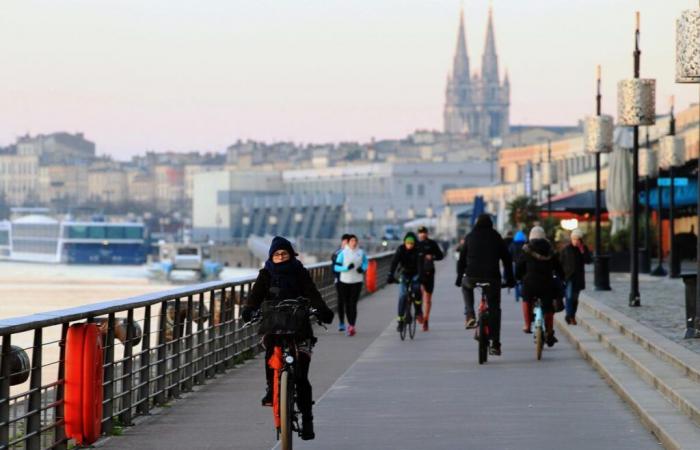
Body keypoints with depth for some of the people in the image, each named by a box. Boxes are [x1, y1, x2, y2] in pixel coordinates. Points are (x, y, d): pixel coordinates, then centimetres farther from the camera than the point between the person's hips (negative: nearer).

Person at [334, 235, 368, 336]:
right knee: (347, 304, 9)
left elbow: (366, 262, 17)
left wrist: (362, 268, -5)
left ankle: (352, 327, -14)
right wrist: (346, 268, -19)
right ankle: (350, 323, 27)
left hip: (357, 281, -1)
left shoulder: (361, 252, 3)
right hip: (344, 281, 1)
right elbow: (337, 267, -3)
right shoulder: (343, 253, -1)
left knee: (353, 304, -10)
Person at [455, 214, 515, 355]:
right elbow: (506, 259, 10)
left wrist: (459, 277, 17)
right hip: (492, 277, 0)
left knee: (466, 286, 35)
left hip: (472, 276, 1)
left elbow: (462, 259, 11)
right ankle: (495, 345, 2)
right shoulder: (496, 237, 10)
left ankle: (469, 316, 16)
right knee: (494, 309, 8)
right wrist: (510, 279, 17)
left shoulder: (470, 237, 11)